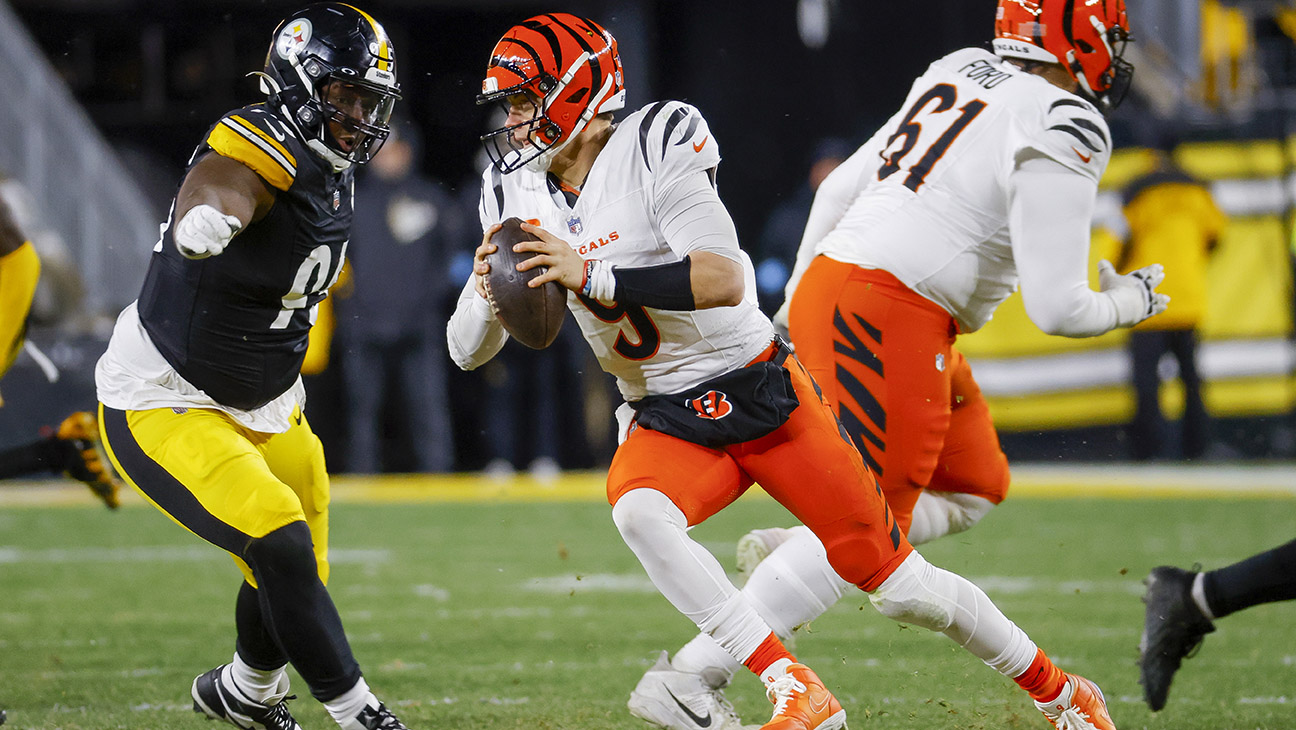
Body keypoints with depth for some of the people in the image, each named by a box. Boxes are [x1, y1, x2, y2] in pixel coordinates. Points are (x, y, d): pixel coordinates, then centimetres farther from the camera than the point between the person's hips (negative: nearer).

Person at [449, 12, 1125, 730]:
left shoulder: (651, 155, -19)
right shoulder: (517, 196, 1)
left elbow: (724, 281, -31)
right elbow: (467, 351, 4)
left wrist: (593, 277, -35)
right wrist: (487, 290, -18)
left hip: (761, 394, -5)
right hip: (667, 422, 5)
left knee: (901, 586, -2)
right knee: (635, 511, -31)